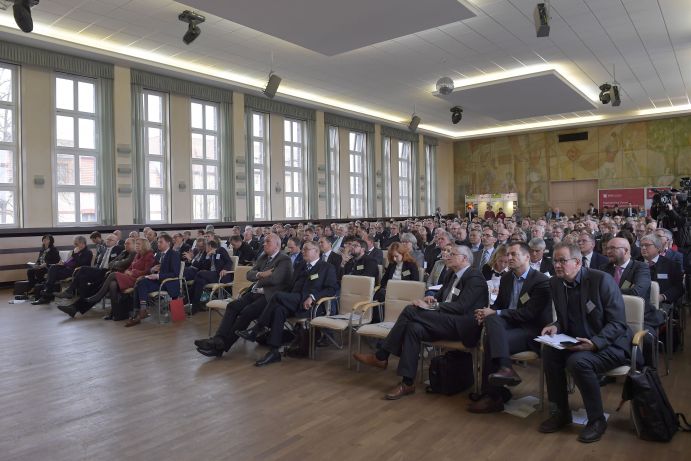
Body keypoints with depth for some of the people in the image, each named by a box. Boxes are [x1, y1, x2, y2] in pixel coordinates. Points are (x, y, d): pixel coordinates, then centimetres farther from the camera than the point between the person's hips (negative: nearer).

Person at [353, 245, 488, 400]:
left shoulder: (475, 278, -8)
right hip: (447, 322, 8)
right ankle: (407, 383, -19)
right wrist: (432, 299, -1)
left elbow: (461, 306, -19)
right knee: (414, 328, -22)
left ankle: (381, 357, -13)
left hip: (463, 327, -8)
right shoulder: (452, 274, 19)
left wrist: (431, 306, -21)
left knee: (410, 310, -22)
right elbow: (441, 296, 24)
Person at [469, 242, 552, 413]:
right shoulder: (506, 278, 13)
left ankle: (493, 396, -20)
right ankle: (506, 368, -39)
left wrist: (495, 313, -20)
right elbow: (498, 304, 19)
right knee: (491, 318, -28)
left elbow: (529, 314, -18)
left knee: (491, 340, -29)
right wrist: (488, 312, -7)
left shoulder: (542, 281, -9)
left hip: (532, 330, -6)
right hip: (509, 324, 6)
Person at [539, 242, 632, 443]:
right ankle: (560, 412, -2)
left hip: (610, 344, -6)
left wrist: (594, 343, -31)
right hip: (577, 343, 6)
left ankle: (597, 420, -8)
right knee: (549, 351, -20)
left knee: (578, 361, -31)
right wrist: (556, 327, -10)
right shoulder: (555, 283, 2)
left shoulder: (602, 280, -17)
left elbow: (618, 323, -17)